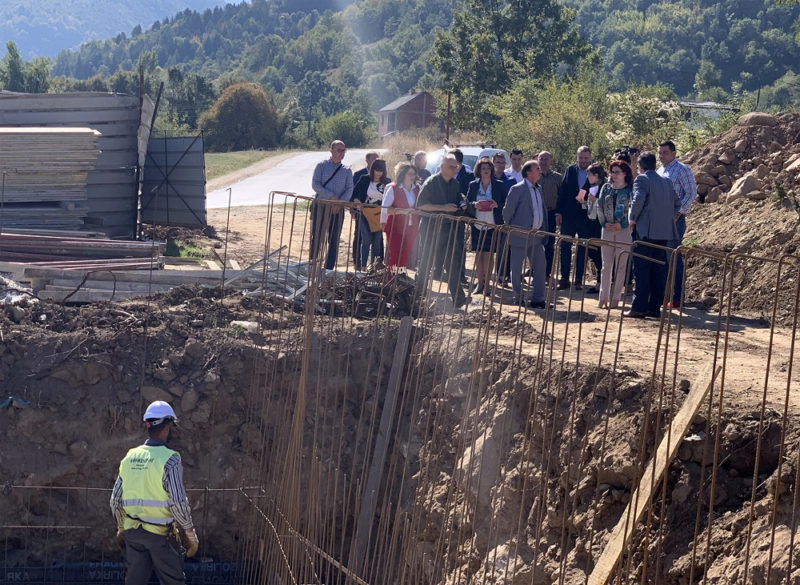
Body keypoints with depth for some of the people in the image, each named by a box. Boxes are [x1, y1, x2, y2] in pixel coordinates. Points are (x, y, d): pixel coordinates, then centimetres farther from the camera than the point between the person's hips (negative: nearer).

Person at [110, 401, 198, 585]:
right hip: (161, 534, -5)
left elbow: (115, 499, 10)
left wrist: (121, 528, 24)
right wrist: (191, 535, -6)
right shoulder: (169, 459, -12)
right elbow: (178, 503, -17)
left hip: (133, 532, 5)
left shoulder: (130, 457, 5)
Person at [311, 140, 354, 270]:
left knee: (334, 240, 3)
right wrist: (331, 196, -15)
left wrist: (340, 202, -15)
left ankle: (329, 268, 8)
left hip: (338, 209, 3)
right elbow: (315, 184, -5)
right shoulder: (322, 165, 3)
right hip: (321, 206, -3)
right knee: (317, 237, -4)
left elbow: (349, 190, 2)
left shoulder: (347, 170, 11)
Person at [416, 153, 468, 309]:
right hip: (431, 228, -4)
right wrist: (443, 208, -18)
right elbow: (420, 205, -12)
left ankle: (458, 298, -4)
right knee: (425, 263, 7)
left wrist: (462, 206, -5)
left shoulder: (455, 184, 9)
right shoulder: (431, 182, -8)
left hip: (450, 228, 4)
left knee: (453, 264, -2)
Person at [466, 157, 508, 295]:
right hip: (477, 225, 2)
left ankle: (487, 284, 5)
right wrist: (474, 205, -14)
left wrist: (497, 205, -17)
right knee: (478, 254, 5)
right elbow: (467, 203, 8)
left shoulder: (499, 185, 0)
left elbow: (506, 202, 2)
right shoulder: (473, 185, 6)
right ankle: (480, 283, 13)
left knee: (489, 254, -2)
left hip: (492, 225, -2)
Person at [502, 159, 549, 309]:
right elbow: (507, 211, -8)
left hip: (536, 235, 7)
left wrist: (543, 230, 12)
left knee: (540, 266, 3)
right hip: (520, 236, -7)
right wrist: (511, 230, -1)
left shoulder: (539, 189, 12)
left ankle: (537, 299, 8)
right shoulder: (517, 189, -10)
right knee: (517, 268, 3)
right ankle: (518, 298, 15)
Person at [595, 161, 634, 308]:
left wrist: (621, 225, -14)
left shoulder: (630, 190, -2)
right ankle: (603, 297, 9)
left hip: (624, 230, -4)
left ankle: (616, 297, 3)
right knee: (606, 264, 5)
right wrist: (604, 223, -3)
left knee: (620, 264, 0)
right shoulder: (606, 188, 10)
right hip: (607, 229, 4)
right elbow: (599, 206, 9)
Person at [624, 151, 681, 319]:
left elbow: (638, 200, -19)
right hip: (664, 232, 7)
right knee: (658, 269, 10)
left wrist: (632, 219, -6)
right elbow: (677, 203, 16)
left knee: (641, 269, -4)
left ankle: (639, 308, -6)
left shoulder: (641, 179, -6)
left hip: (646, 231, -7)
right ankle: (655, 307, 11)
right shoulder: (667, 182, 15)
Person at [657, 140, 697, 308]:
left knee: (674, 258, -7)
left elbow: (691, 193, -11)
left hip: (675, 220, -8)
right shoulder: (659, 171, 17)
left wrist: (679, 213, -17)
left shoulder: (682, 170, -6)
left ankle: (676, 298, -4)